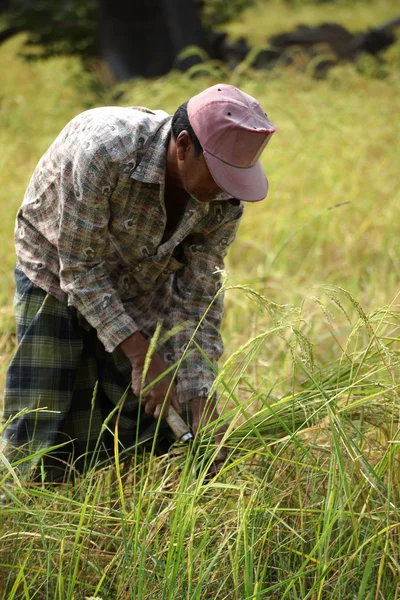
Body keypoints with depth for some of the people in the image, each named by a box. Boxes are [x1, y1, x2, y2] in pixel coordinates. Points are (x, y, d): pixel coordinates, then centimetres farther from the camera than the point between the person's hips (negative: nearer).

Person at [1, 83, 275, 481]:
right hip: (58, 280, -4)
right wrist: (142, 357, -31)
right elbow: (80, 269, -30)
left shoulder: (224, 203, -21)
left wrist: (202, 404, -21)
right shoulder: (103, 149, -38)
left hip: (144, 294, 4)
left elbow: (198, 302, -13)